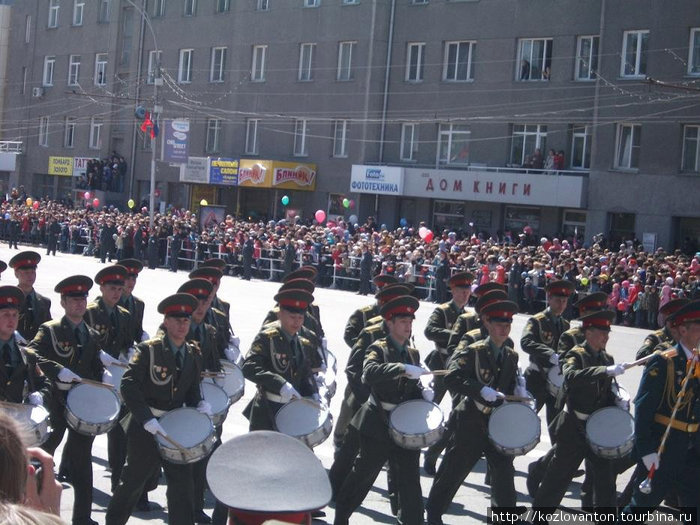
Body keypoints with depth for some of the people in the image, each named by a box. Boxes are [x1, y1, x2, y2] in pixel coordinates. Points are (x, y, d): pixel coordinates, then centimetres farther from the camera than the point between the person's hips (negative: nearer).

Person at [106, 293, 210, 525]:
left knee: (183, 480, 1)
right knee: (134, 480, 8)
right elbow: (129, 385, -18)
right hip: (145, 427, -4)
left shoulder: (192, 354, 6)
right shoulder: (148, 349, -11)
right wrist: (147, 419, -26)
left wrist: (200, 404, -7)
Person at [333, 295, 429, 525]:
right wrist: (402, 368, -37)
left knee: (410, 478, 2)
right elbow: (369, 373, -27)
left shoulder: (413, 353, 12)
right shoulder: (378, 349, -7)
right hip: (379, 424, -5)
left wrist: (423, 392, -5)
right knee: (363, 473, 7)